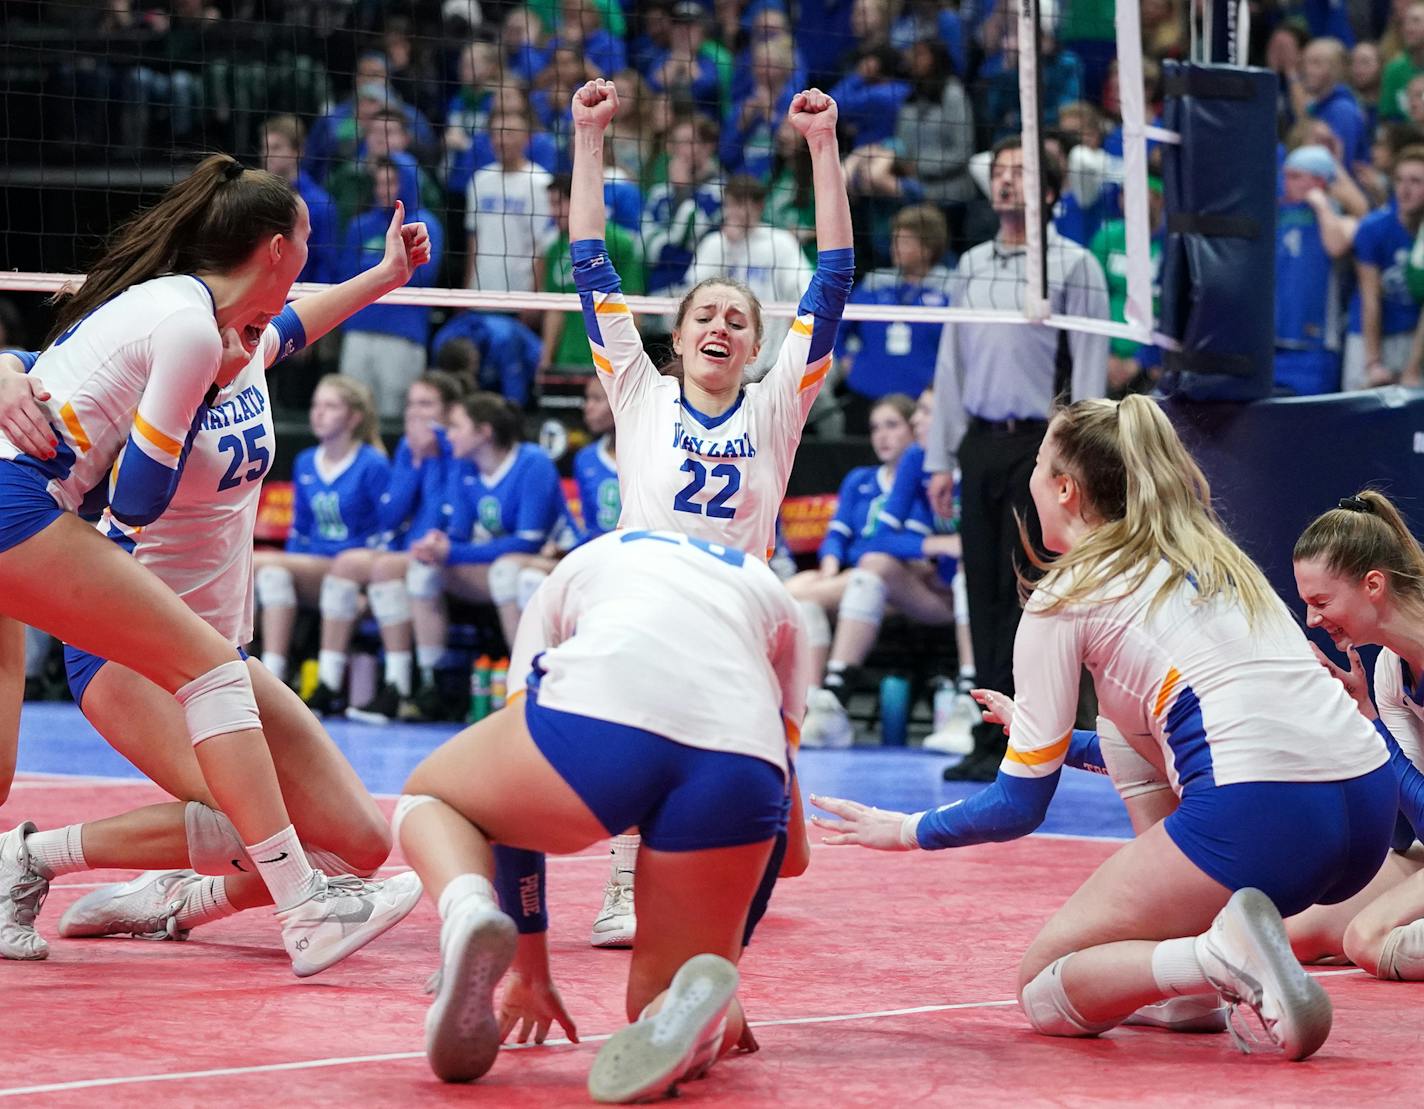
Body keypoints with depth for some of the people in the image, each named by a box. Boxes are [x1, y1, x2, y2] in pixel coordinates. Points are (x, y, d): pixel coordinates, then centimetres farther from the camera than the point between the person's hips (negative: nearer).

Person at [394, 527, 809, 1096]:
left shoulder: (577, 568, 38)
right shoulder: (771, 599, 39)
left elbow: (517, 777, 38)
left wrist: (530, 965, 43)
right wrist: (727, 952, 50)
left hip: (598, 712, -1)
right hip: (743, 758, 1)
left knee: (425, 798, 31)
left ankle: (468, 913, -4)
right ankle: (700, 1008, -17)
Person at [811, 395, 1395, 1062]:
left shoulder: (1067, 597, 7)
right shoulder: (1217, 558, 27)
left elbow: (1020, 806, 9)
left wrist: (905, 830, 27)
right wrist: (1040, 731, 52)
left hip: (1256, 818, -7)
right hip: (1371, 809, 7)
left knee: (1043, 990, 10)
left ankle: (1221, 959, -20)